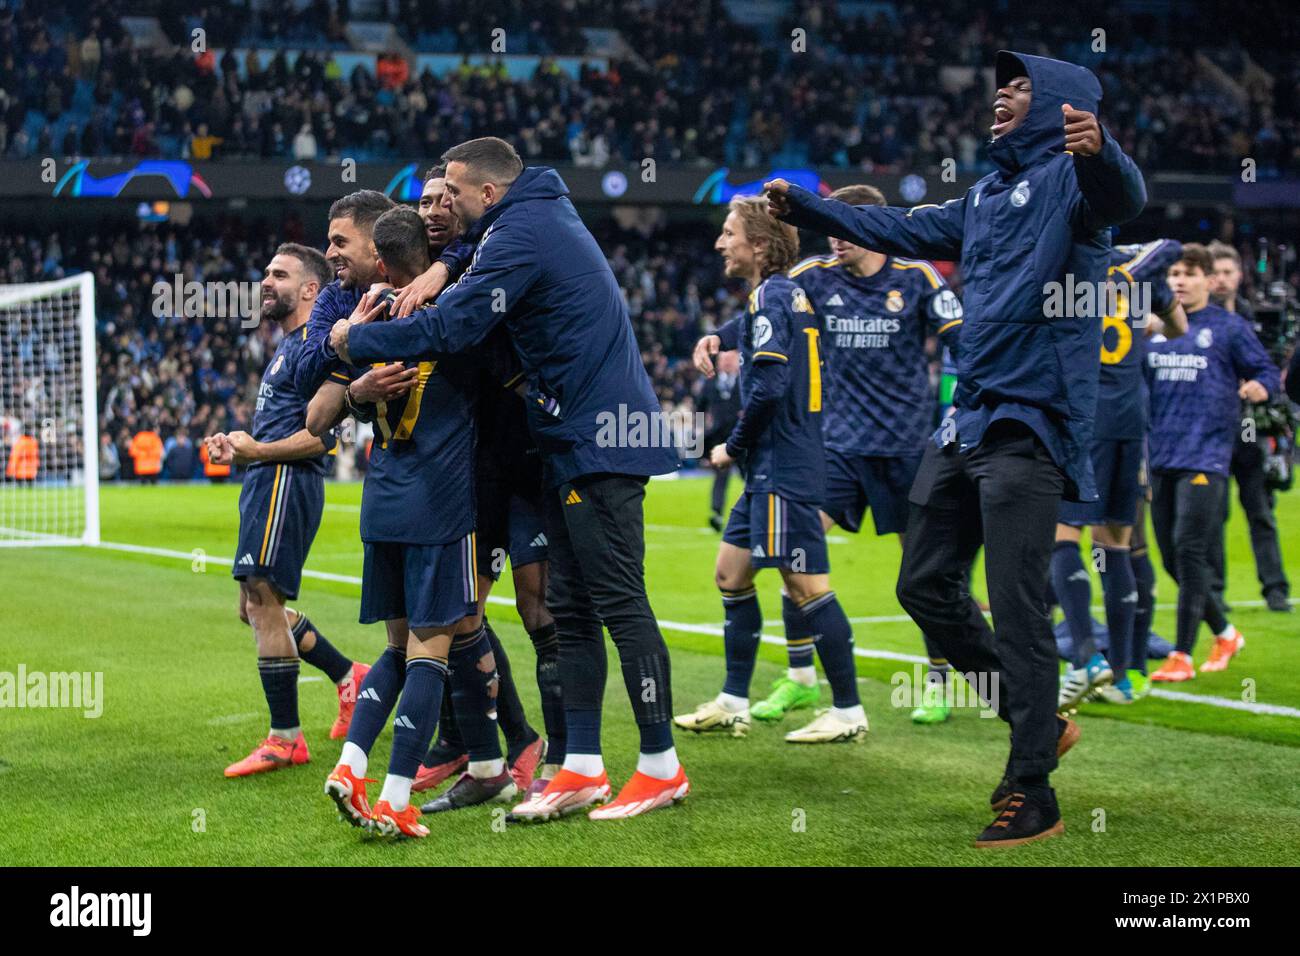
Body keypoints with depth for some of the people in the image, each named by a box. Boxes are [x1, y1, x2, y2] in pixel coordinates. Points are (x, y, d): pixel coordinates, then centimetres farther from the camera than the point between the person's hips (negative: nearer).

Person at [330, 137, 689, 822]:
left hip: (597, 438, -10)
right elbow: (475, 246, 35)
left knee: (618, 600, -7)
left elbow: (450, 328, -20)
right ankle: (582, 768, 10)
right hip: (577, 439, 10)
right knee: (569, 608, 9)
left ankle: (661, 767, -1)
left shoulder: (521, 233, -15)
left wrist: (356, 341, -7)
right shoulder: (542, 209, 16)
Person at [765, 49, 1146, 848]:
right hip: (967, 423, 9)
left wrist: (1098, 151, -54)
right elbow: (901, 231, 33)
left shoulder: (1069, 177, -8)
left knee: (1017, 611, -9)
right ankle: (1039, 725, 26)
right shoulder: (986, 197, 19)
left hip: (1030, 428, -9)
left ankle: (1033, 796, -1)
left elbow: (1123, 199, -32)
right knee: (926, 585, 14)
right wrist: (806, 207, 36)